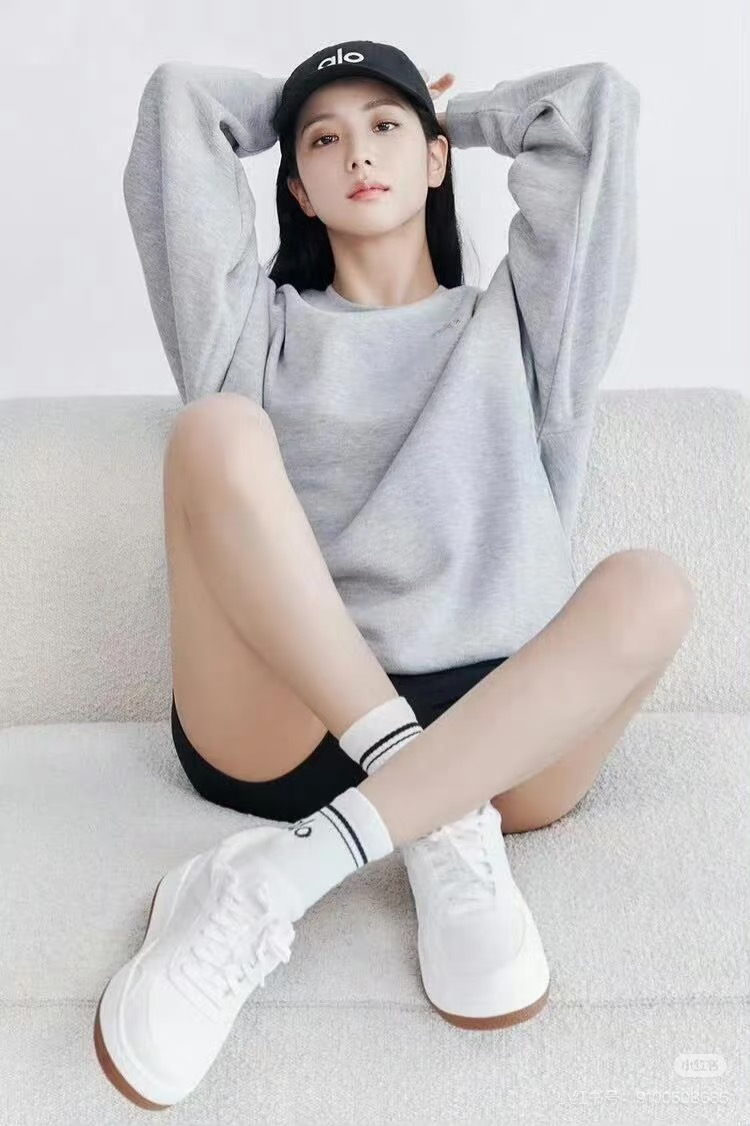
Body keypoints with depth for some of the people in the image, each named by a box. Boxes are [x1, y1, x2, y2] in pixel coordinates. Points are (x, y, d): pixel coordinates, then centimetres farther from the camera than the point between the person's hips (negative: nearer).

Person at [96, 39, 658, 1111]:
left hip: (501, 727, 1)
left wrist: (450, 119, 36)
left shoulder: (514, 321, 25)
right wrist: (305, 110, 35)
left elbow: (597, 102, 22)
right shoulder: (264, 329, 22)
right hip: (279, 724, 0)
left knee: (646, 582, -28)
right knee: (218, 429, -23)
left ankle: (264, 887, -33)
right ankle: (451, 835, -27)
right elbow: (178, 101, 21)